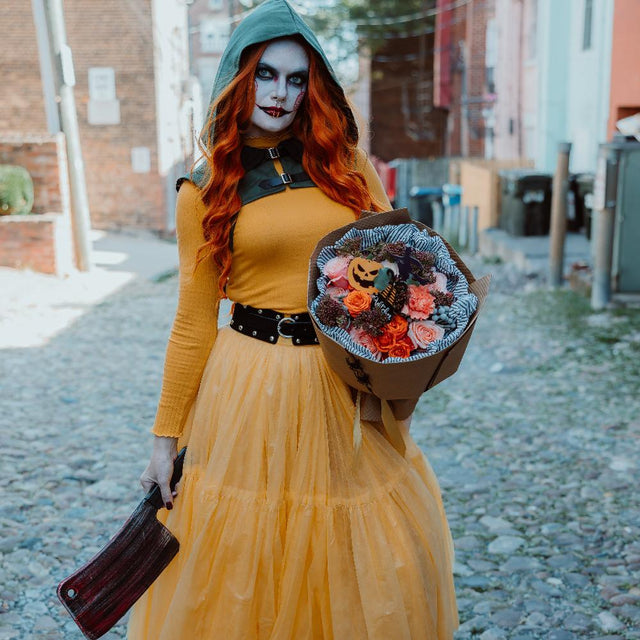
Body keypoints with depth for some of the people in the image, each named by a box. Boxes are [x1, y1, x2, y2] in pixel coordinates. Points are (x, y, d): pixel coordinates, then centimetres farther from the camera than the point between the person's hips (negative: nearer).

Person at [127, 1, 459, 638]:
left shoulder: (346, 164, 6)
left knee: (366, 563, 10)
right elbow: (194, 321, 2)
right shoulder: (205, 190, 1)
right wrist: (166, 435, 1)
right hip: (253, 387, -2)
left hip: (348, 385, 2)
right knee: (246, 562, 9)